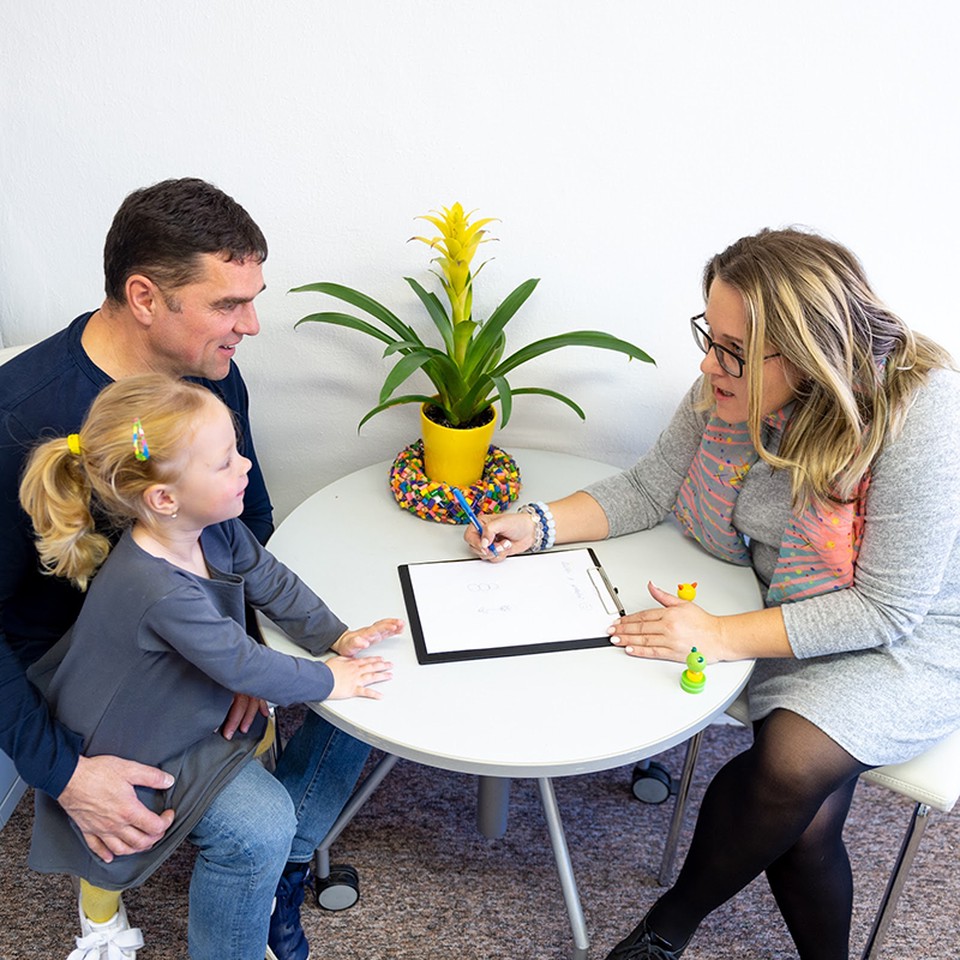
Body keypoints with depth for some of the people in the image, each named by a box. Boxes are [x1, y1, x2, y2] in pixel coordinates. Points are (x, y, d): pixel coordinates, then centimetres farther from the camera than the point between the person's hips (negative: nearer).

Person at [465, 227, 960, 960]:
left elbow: (887, 609, -26)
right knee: (802, 822, -16)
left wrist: (721, 636, -30)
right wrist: (539, 525, -12)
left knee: (793, 763, -26)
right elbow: (650, 489, 2)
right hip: (797, 621, 5)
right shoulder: (733, 388, -12)